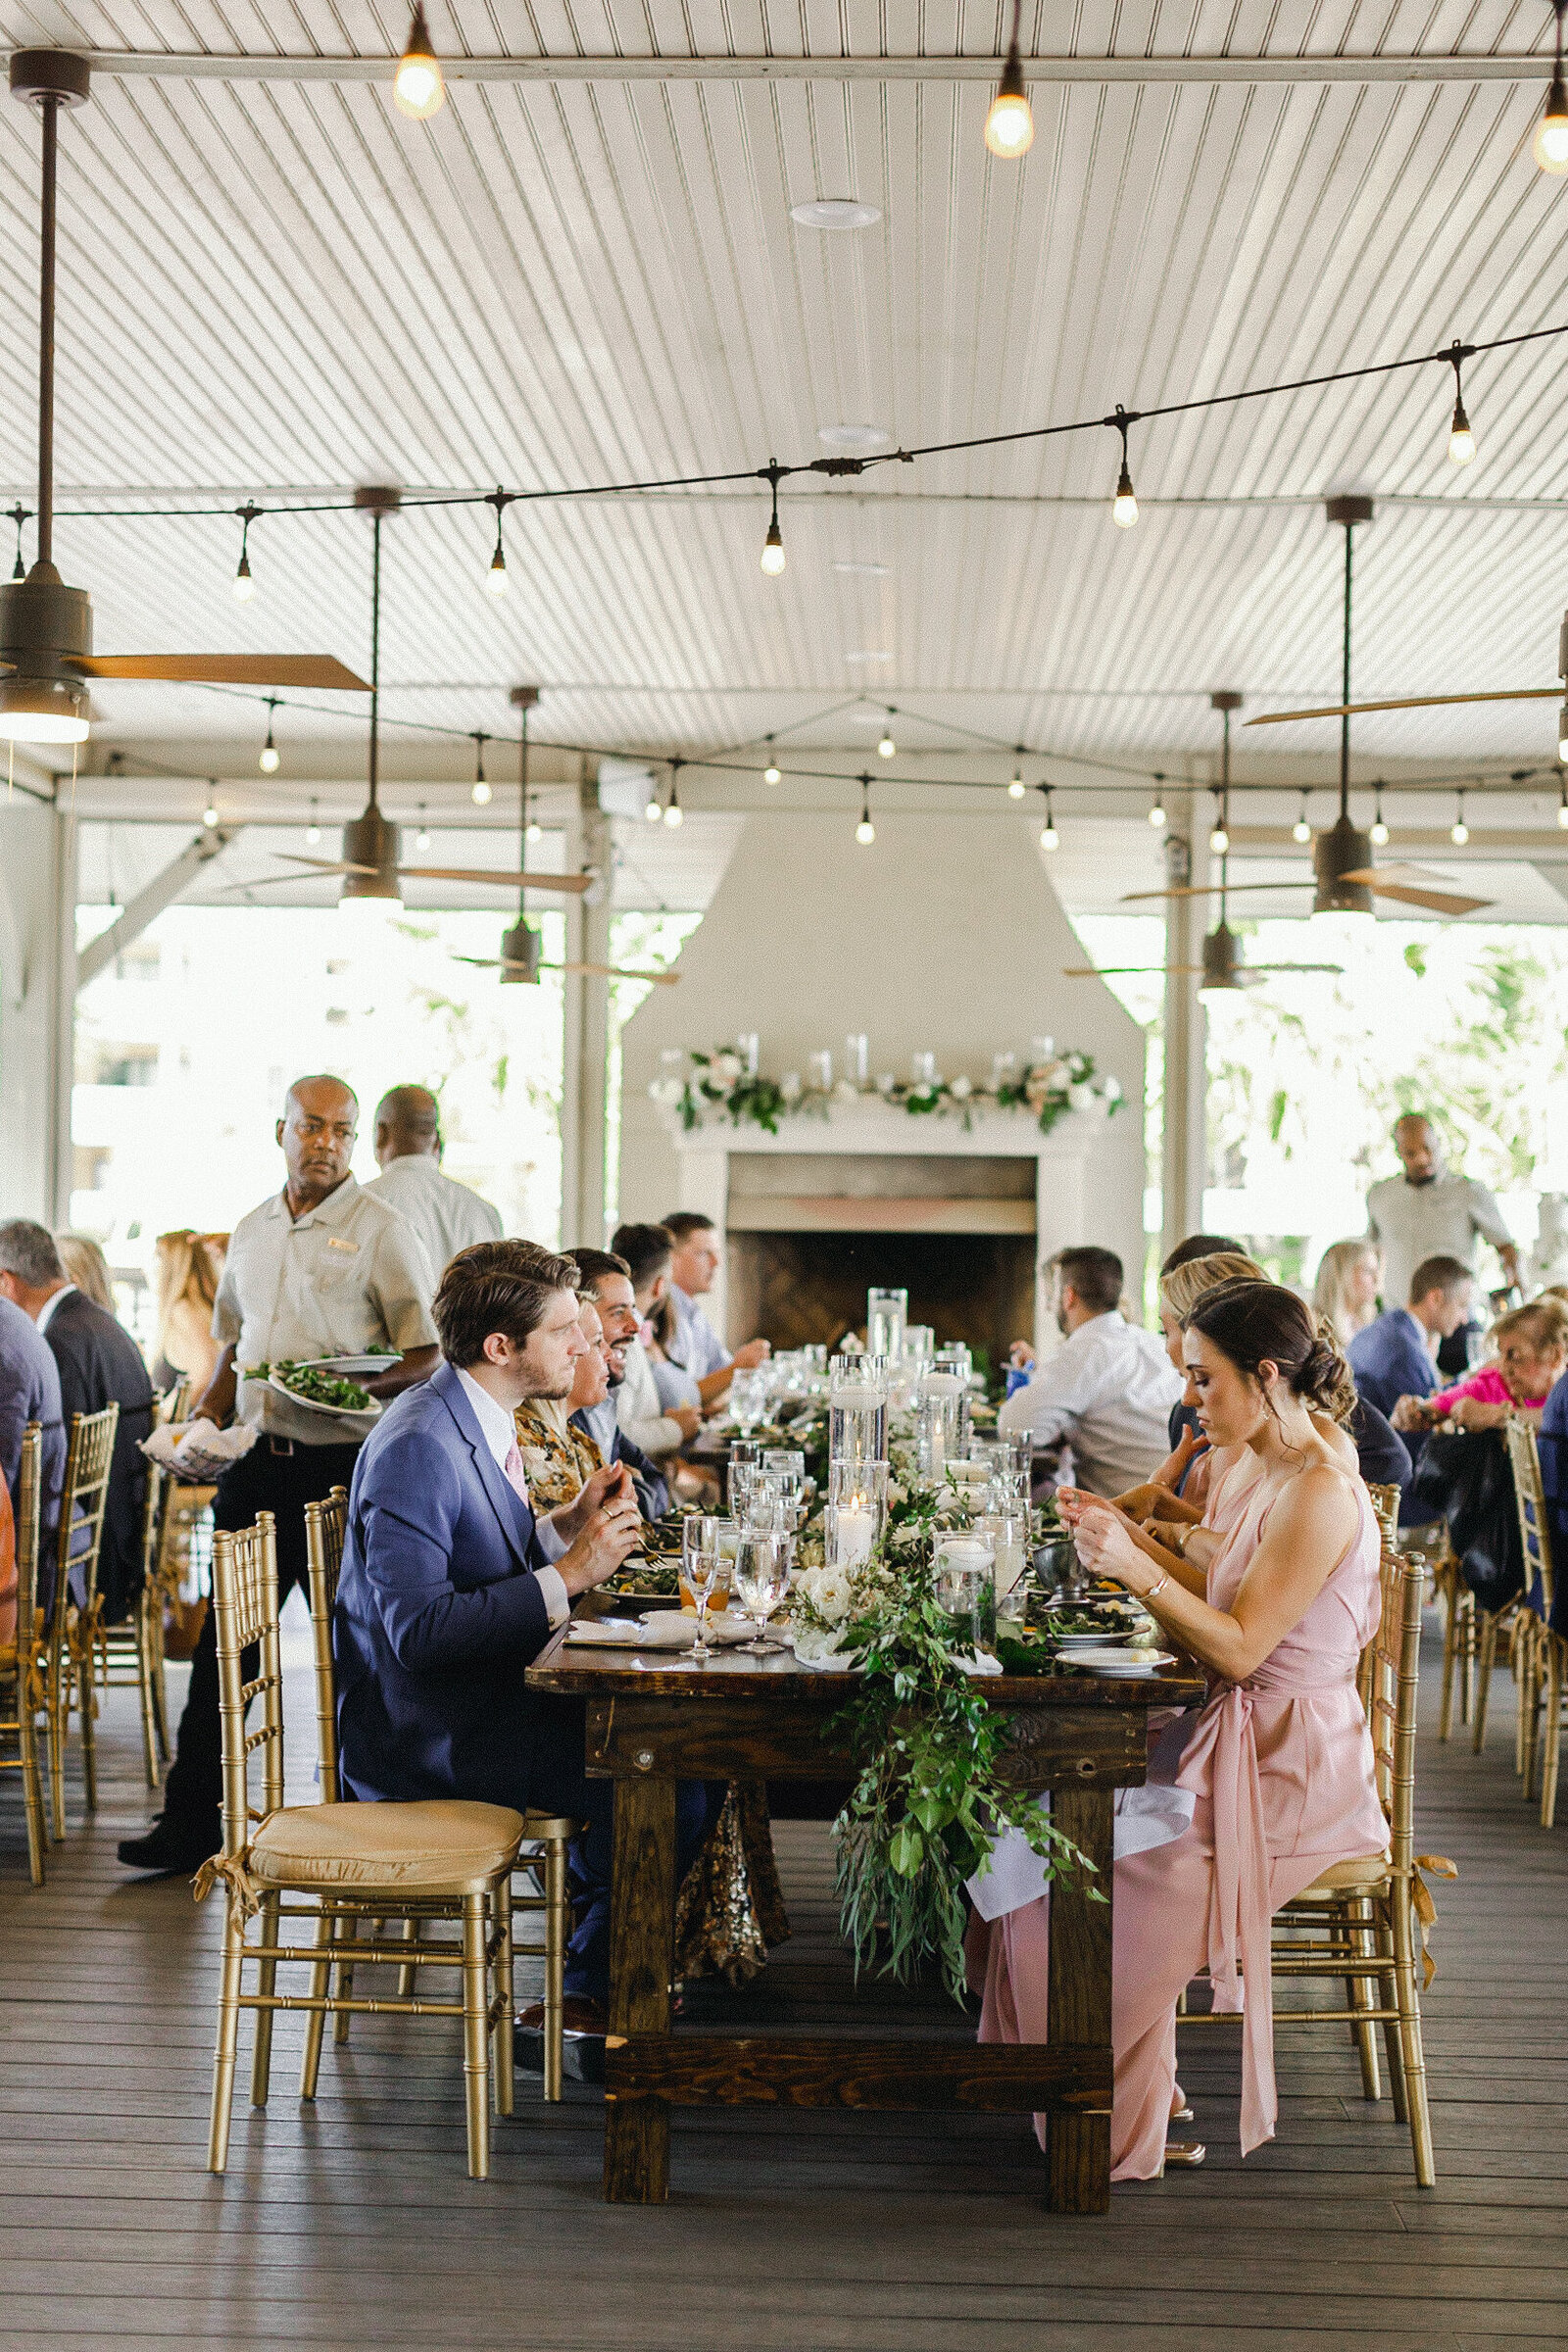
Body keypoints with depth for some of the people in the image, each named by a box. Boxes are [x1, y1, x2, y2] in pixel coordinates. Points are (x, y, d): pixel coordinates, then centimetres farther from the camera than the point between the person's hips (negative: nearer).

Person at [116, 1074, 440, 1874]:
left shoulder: (382, 1232, -4)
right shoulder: (251, 1231, 14)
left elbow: (427, 1359, -7)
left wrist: (355, 1386, -22)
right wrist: (207, 1412, 9)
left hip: (344, 1462, -5)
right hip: (256, 1454, 5)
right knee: (221, 1638, 7)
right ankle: (190, 1820, 13)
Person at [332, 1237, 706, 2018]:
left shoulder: (478, 1422, 9)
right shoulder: (415, 1448, -22)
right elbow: (419, 1629, -28)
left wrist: (566, 1524, 2)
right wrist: (567, 1576, -25)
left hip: (479, 1700, 10)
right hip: (420, 1739, -10)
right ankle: (591, 1997, 5)